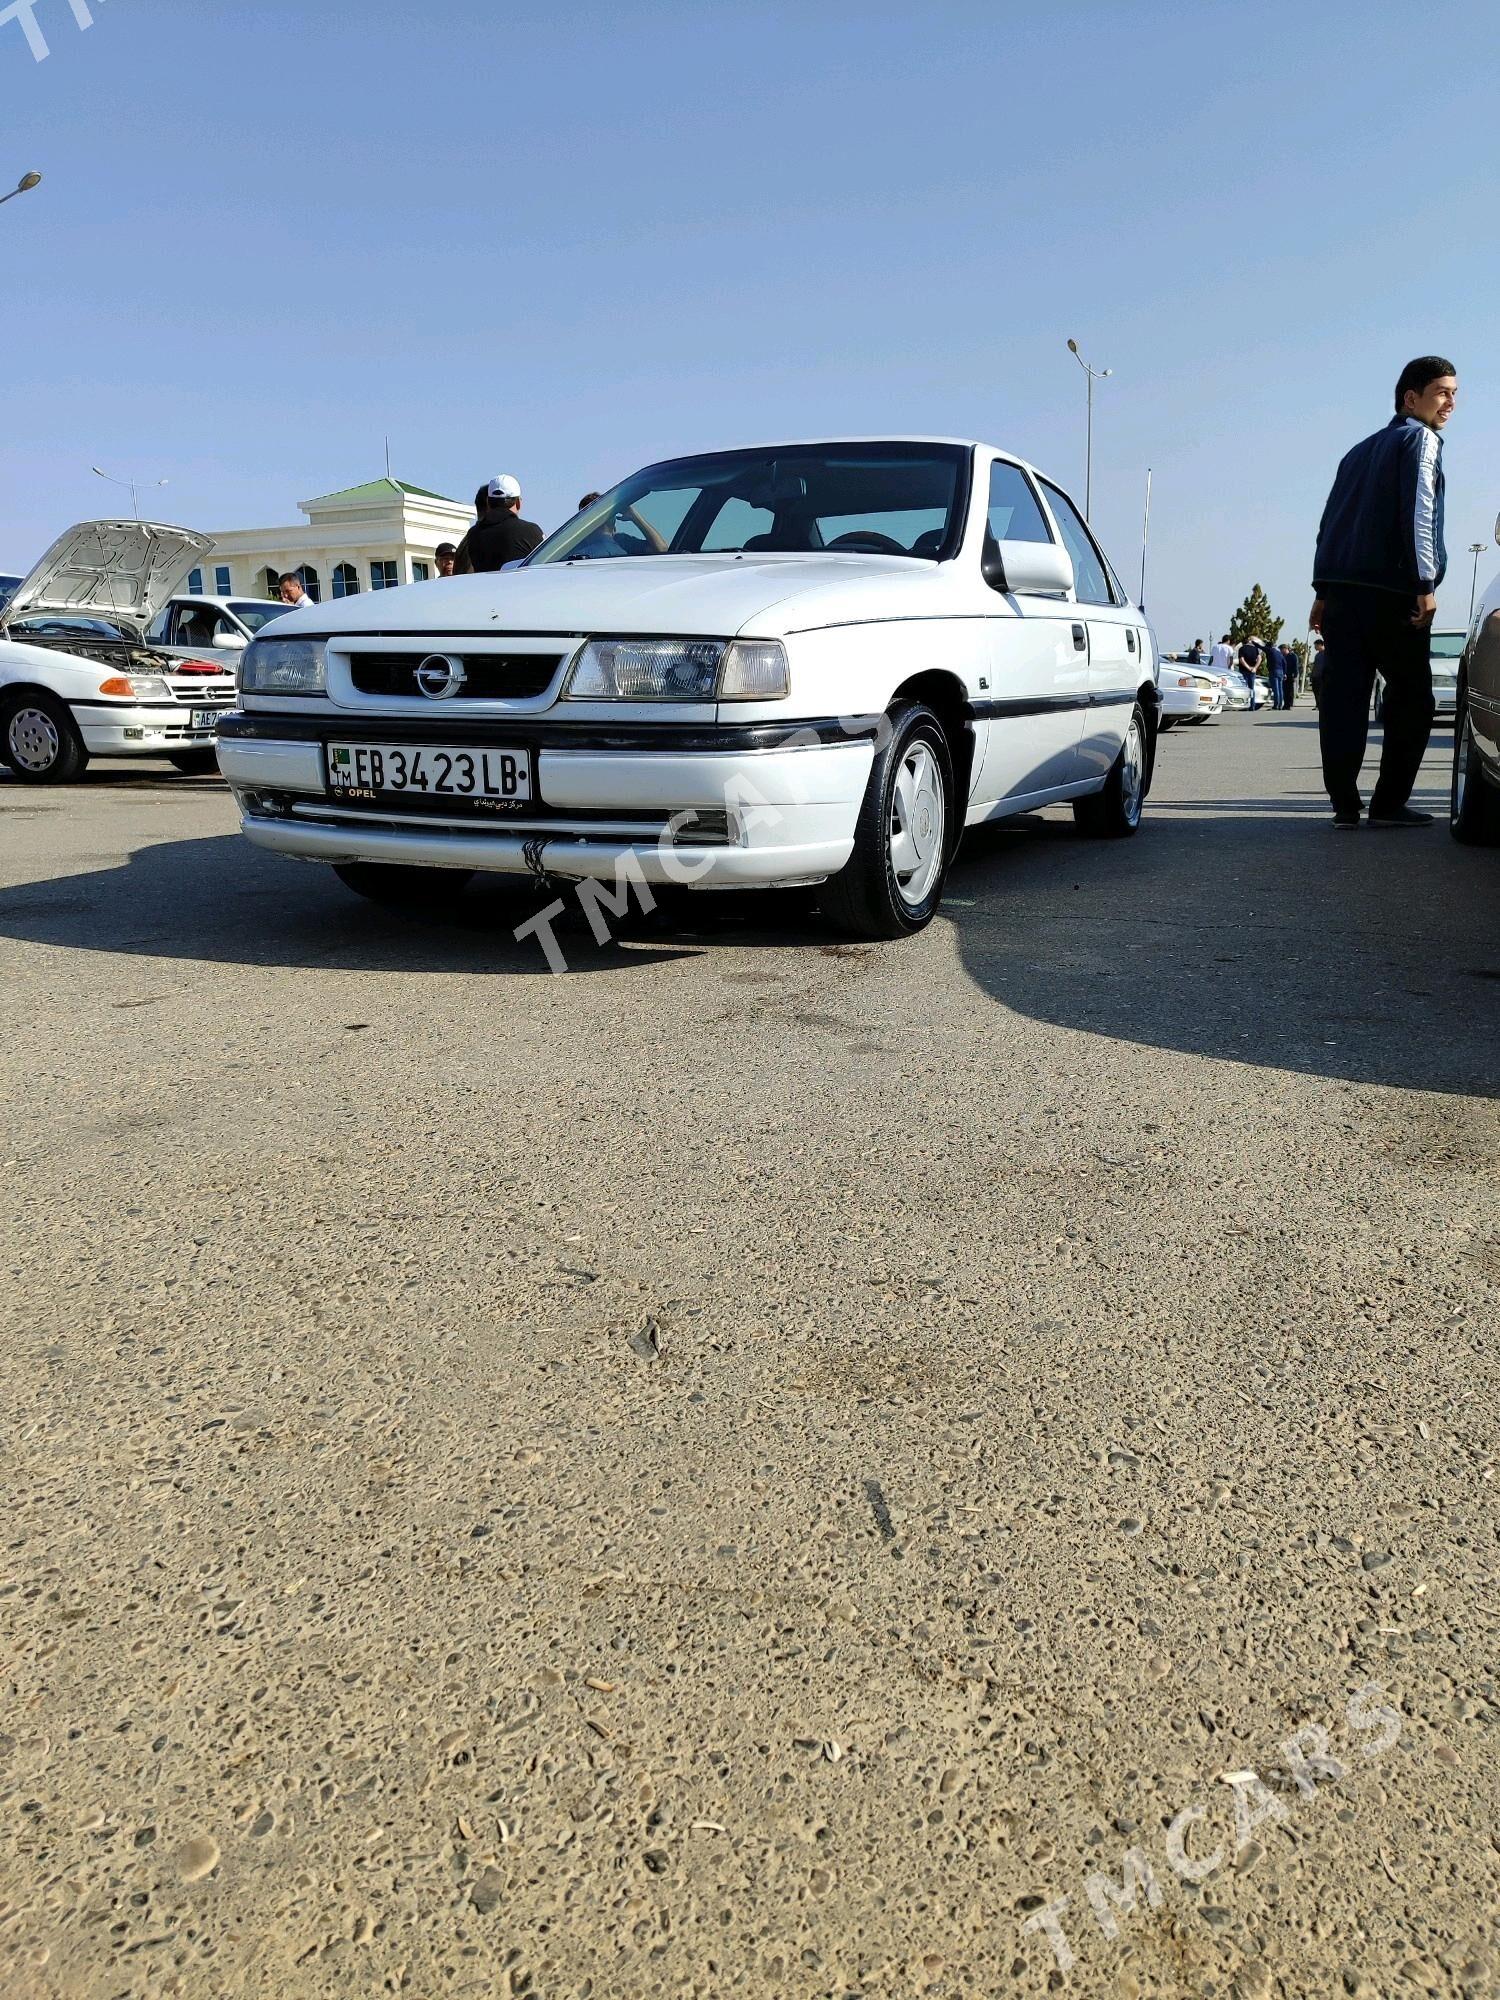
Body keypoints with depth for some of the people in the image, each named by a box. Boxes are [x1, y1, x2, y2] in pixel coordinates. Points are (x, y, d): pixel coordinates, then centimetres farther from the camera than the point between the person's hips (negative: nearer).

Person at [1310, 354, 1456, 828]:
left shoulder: (1360, 451, 26)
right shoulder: (1421, 438, 3)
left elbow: (1330, 522, 21)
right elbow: (1418, 512, -11)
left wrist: (1323, 591, 17)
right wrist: (1425, 584, -15)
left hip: (1340, 588, 7)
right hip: (1390, 592, -6)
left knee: (1343, 698, -1)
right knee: (1411, 698, 2)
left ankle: (1344, 804, -7)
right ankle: (1389, 803, -1)